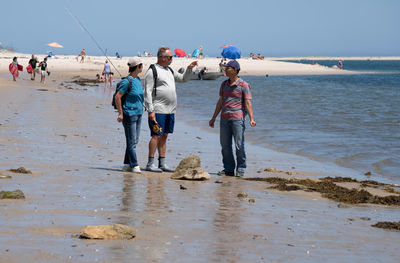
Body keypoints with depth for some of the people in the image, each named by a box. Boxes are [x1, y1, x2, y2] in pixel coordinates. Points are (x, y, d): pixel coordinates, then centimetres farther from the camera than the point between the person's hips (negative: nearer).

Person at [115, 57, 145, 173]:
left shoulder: (138, 80, 11)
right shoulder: (127, 81, -14)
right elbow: (117, 97, -14)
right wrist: (120, 113, -14)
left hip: (138, 114, 9)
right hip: (129, 114, -9)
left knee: (134, 141, 10)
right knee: (131, 142, -4)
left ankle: (127, 164, 17)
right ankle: (134, 165, -1)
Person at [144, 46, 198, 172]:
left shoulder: (169, 71, 17)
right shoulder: (152, 71, -8)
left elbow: (183, 79, 30)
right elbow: (147, 92, -12)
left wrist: (189, 69, 11)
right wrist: (150, 110, -18)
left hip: (170, 110, 8)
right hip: (158, 110, -8)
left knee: (164, 136, 9)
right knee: (156, 136, -9)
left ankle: (162, 163, 13)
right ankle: (150, 164, -6)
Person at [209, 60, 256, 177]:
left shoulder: (243, 85, -2)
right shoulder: (224, 84, 15)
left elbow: (248, 103, -6)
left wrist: (251, 118, -17)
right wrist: (213, 118, 22)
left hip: (237, 118, -5)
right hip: (224, 118, 6)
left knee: (239, 145, -6)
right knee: (225, 145, 5)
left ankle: (240, 169, 3)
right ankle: (228, 169, 14)